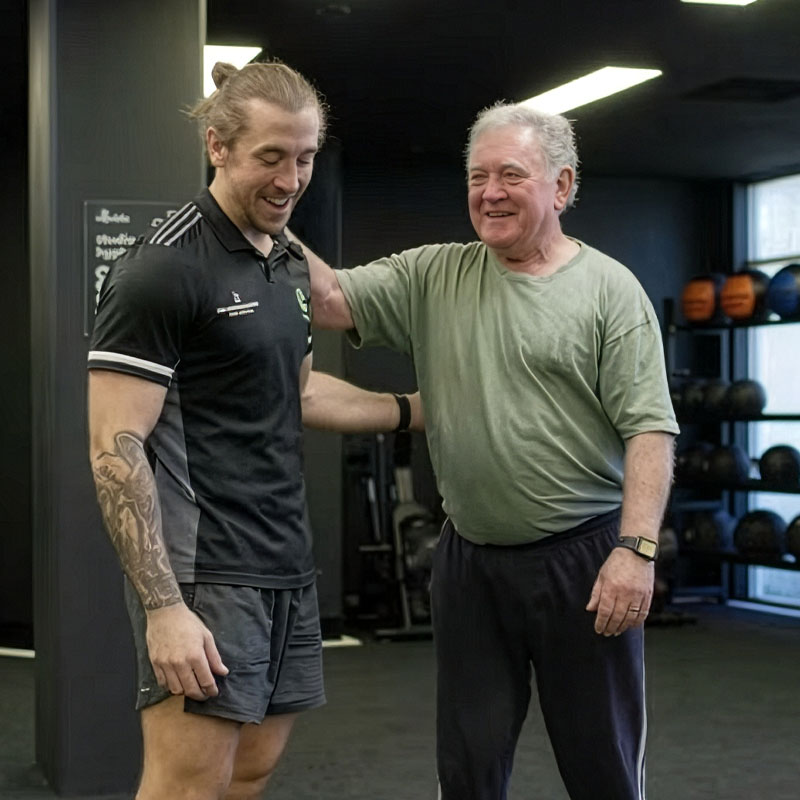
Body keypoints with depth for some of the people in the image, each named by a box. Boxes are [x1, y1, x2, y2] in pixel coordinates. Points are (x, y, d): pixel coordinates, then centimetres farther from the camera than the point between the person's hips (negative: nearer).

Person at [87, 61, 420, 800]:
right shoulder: (164, 270, -13)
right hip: (203, 572, -8)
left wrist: (417, 410, 25)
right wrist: (163, 605, -22)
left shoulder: (292, 264, 13)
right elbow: (116, 449, -17)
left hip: (286, 565, 8)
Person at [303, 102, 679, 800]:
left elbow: (649, 430, -9)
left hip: (584, 557, -3)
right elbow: (332, 300, -2)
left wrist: (637, 548, -18)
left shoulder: (609, 290, -4)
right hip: (469, 559, 4)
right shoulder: (433, 276, 8)